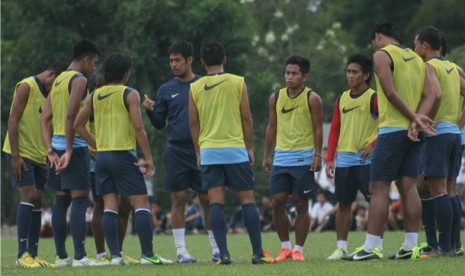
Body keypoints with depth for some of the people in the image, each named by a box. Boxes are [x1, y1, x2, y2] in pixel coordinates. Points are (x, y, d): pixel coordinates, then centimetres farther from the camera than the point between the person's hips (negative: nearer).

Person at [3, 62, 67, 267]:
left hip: (38, 156, 8)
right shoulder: (26, 87, -9)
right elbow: (13, 120, -14)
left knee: (37, 202, 5)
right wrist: (15, 156, -19)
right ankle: (22, 254, -13)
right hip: (20, 154, -8)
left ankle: (33, 254, 8)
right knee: (28, 197, -14)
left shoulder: (48, 94, 16)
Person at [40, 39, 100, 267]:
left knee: (61, 200, 10)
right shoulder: (79, 80, -9)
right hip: (74, 146, -9)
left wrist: (50, 150, 6)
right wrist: (69, 151, -19)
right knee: (80, 199, -9)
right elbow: (71, 115, -20)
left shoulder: (58, 80, 18)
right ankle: (80, 256, -13)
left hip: (57, 145, 9)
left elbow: (45, 118, 13)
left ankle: (61, 256, 12)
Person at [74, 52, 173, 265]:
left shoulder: (95, 96, 10)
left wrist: (96, 145, 16)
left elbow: (78, 124, 11)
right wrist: (148, 157, -10)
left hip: (102, 156, 5)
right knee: (141, 204, -3)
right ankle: (148, 254, -9)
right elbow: (138, 127, -14)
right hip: (124, 155, -5)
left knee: (110, 206, 5)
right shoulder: (130, 95, -6)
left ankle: (115, 255, -1)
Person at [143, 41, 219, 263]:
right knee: (179, 199, 1)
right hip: (176, 152, 1)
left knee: (208, 200, 1)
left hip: (202, 151, -1)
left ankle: (216, 249, 8)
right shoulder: (166, 90, 9)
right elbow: (159, 123, 10)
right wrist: (149, 110, -9)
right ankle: (180, 250, 5)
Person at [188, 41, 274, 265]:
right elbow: (246, 118, 0)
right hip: (235, 149, -1)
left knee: (216, 203, 0)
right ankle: (258, 253, 1)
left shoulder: (195, 88, 3)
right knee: (247, 200, 3)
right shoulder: (238, 82, -1)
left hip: (208, 152, 1)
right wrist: (250, 147, 8)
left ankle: (223, 254, -8)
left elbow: (193, 123, 5)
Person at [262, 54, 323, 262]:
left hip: (303, 157, -4)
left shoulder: (312, 99, -4)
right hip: (281, 157, 4)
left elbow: (318, 129, -4)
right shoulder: (276, 98, 8)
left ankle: (298, 249, 5)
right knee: (277, 201, -2)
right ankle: (285, 246, 10)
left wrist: (317, 155, -11)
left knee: (301, 203, -1)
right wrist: (266, 155, 13)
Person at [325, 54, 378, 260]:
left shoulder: (373, 98, -4)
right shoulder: (341, 99, 13)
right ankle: (341, 247, 11)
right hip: (344, 159, 6)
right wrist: (330, 159, 7)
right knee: (343, 203, 6)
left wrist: (375, 144, -17)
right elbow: (334, 130, 14)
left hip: (366, 159, -5)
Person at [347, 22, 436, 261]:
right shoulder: (416, 58, 17)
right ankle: (411, 245, 2)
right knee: (408, 187, 6)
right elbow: (429, 96, 7)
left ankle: (372, 247, -11)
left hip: (392, 129, -7)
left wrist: (414, 117, -11)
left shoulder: (382, 55, -5)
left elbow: (390, 92, -16)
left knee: (378, 188, -6)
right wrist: (417, 121, -6)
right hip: (413, 133, 7)